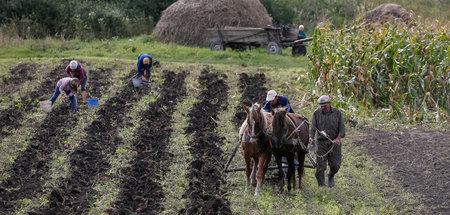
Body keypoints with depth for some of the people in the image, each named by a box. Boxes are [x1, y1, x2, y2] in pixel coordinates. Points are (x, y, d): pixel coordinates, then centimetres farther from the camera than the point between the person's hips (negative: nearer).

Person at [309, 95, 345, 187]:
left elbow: (342, 127, 0)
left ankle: (331, 176, 34)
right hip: (321, 143, 0)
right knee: (321, 166, -4)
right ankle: (321, 185, 8)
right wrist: (311, 137, -21)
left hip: (334, 142, 0)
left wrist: (338, 138, -16)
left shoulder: (337, 112, 2)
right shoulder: (316, 113, 3)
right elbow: (313, 127, -2)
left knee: (335, 165, 2)